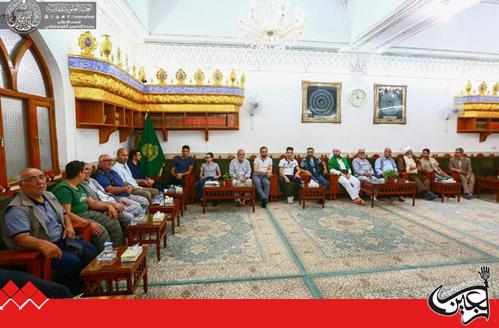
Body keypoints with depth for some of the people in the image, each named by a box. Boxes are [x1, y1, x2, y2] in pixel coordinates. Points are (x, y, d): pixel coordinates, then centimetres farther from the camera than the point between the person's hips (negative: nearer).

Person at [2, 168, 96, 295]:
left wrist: (69, 225, 0)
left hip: (62, 240, 8)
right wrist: (42, 244, -45)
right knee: (73, 262, -26)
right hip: (38, 250, -8)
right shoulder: (17, 209, -16)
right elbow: (22, 239, -26)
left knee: (91, 250, -7)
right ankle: (72, 296, -2)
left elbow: (64, 214, 22)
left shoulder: (49, 196, 9)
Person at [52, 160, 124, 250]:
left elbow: (93, 202, 21)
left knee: (114, 224, -3)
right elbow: (66, 213, -23)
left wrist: (108, 205, 4)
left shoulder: (80, 187, 16)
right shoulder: (63, 189, -15)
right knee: (101, 230, -28)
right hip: (76, 219, -9)